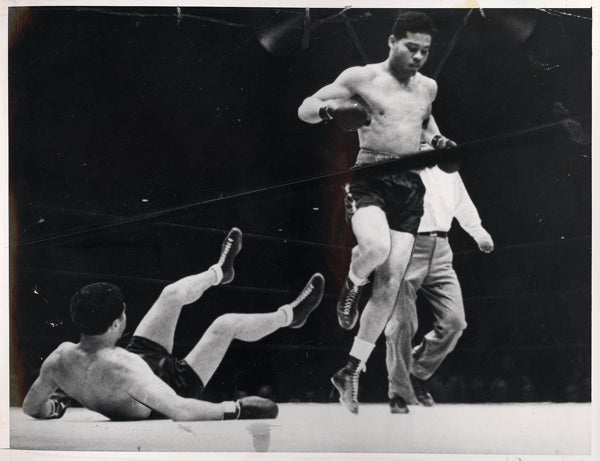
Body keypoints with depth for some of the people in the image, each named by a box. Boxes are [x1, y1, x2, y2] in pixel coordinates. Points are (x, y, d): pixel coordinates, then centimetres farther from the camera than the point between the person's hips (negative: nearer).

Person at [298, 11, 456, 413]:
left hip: (410, 187, 5)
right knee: (375, 246, -36)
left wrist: (437, 139, 16)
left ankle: (352, 371, 10)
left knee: (390, 285, -1)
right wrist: (331, 109, -22)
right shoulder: (361, 77, -2)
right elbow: (304, 110, 1)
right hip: (369, 180, -5)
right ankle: (352, 285, 2)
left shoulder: (428, 87, 14)